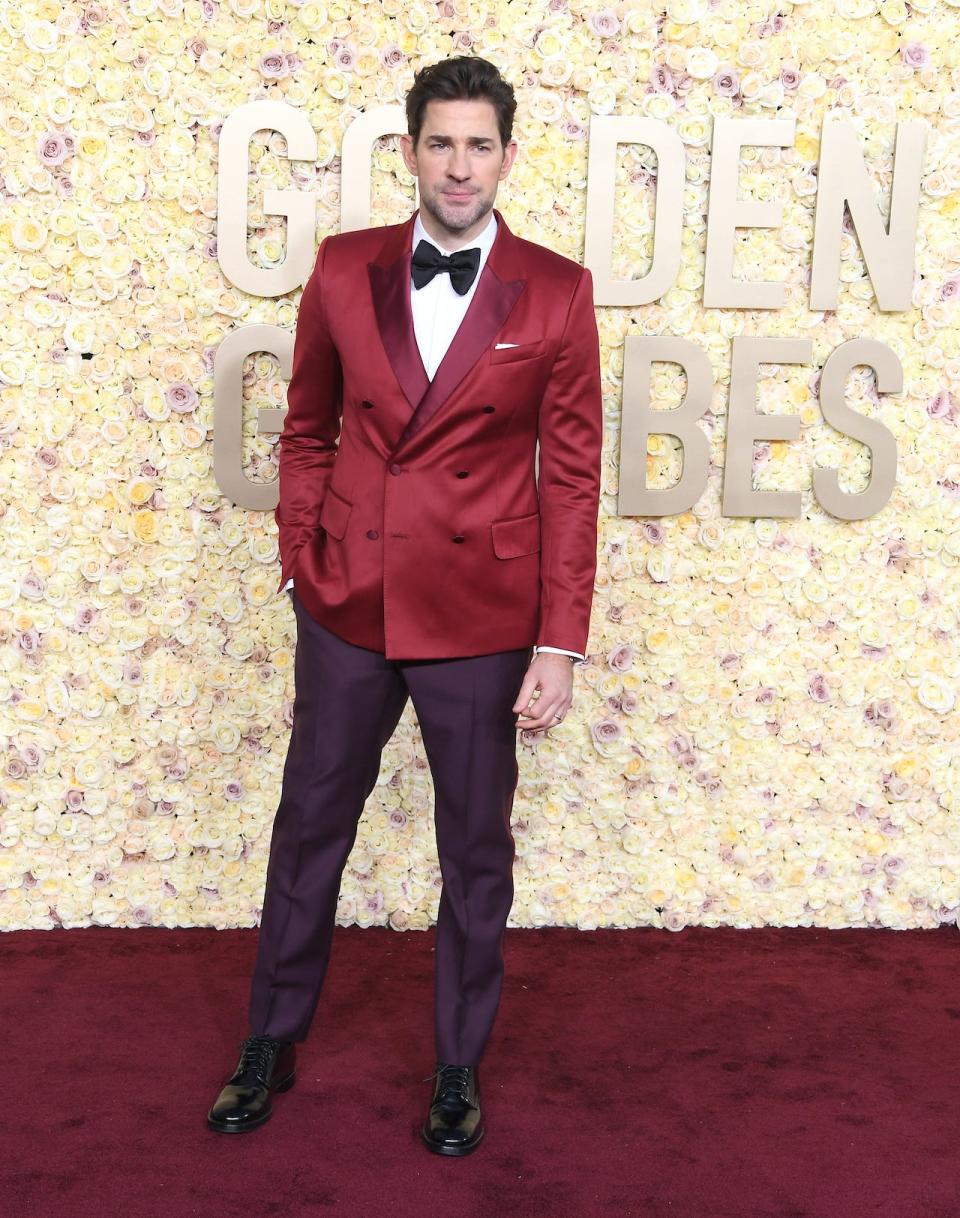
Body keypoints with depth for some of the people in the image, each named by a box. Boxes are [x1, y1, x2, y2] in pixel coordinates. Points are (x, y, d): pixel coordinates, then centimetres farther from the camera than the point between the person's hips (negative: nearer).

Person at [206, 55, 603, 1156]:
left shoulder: (556, 293, -5)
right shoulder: (344, 270, 2)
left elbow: (572, 477, -5)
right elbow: (306, 431, 11)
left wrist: (559, 642, -8)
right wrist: (300, 562, 5)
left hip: (481, 617, -2)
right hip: (348, 606, 2)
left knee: (476, 849, 12)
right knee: (309, 825, 14)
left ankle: (458, 1067, 33)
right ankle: (270, 1047, 35)